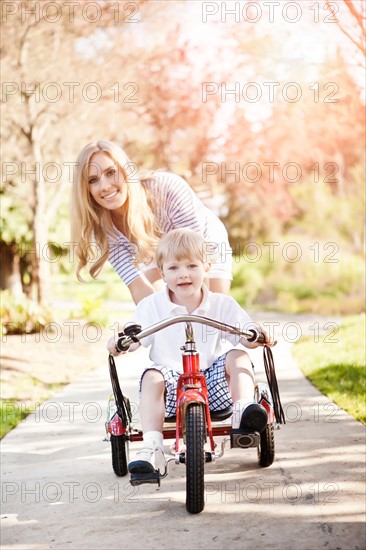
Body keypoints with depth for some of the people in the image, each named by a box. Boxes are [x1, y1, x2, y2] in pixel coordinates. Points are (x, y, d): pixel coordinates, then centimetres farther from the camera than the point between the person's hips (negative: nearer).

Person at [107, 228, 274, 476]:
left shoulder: (222, 304, 3)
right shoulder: (152, 306, 3)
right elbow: (136, 337, 0)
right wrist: (119, 343, -22)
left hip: (214, 383, 1)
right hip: (173, 381, 0)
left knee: (237, 357, -21)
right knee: (152, 377, -31)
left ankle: (243, 410, -32)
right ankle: (152, 448, -35)